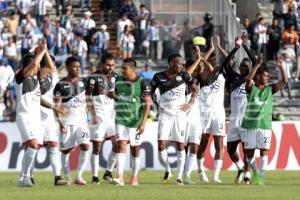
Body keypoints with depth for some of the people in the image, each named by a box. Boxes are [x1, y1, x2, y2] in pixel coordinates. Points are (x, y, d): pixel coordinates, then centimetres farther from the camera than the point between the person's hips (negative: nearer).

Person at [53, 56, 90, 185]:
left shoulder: (83, 82, 8)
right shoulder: (61, 85, -4)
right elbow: (57, 105, -7)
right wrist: (60, 122, -16)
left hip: (81, 121, 2)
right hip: (67, 122, -2)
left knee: (85, 146, -14)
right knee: (65, 150, 3)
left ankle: (79, 176, -11)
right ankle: (67, 177, 16)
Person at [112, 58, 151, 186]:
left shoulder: (142, 83, -7)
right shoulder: (118, 82, 5)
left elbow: (147, 104, -8)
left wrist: (143, 123, -14)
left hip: (136, 121, -2)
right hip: (121, 120, 2)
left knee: (135, 149, 7)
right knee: (121, 145, -12)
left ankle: (134, 177, 22)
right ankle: (120, 177, -20)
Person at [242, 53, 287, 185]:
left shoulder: (270, 89, 9)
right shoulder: (251, 88, 2)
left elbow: (284, 81, 1)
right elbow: (249, 79, -18)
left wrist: (281, 67, -8)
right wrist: (258, 64, -22)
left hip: (265, 125, 1)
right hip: (251, 124, -1)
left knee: (264, 150, -7)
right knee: (249, 152, 4)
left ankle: (261, 176, -3)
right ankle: (255, 173, 25)